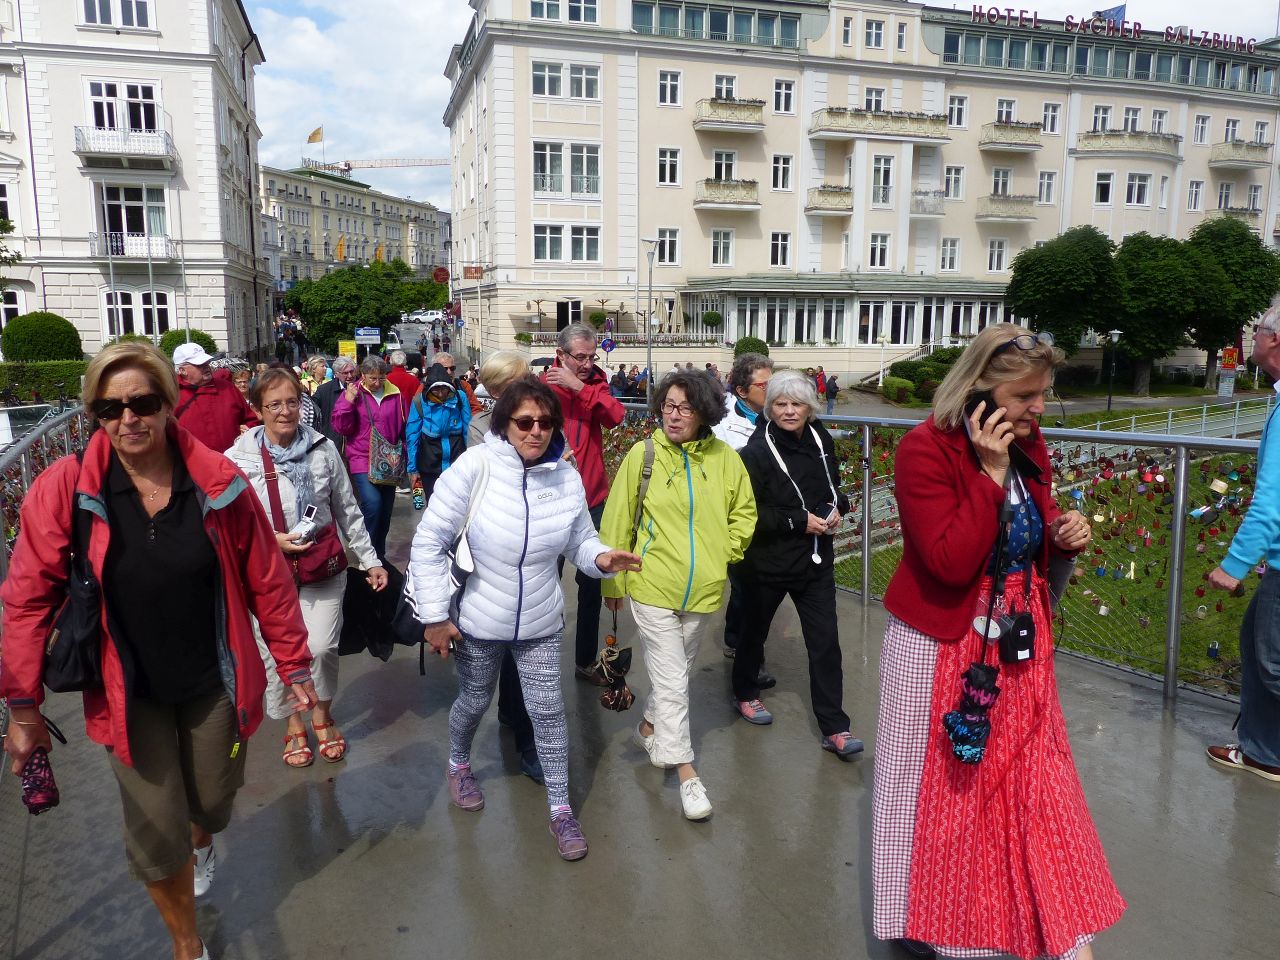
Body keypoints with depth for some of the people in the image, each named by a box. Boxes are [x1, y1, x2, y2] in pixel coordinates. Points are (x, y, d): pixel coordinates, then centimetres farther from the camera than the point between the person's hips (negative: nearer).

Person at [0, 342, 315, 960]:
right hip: (129, 694, -1)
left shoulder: (218, 483, -14)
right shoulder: (64, 490, -15)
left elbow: (268, 582, -6)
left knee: (214, 801, 20)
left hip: (214, 682, 1)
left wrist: (294, 665, -1)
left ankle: (201, 842, 60)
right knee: (155, 835, 4)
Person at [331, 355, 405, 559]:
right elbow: (341, 427, -4)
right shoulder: (352, 393, -3)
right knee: (372, 502, -21)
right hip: (362, 460, -4)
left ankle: (380, 553, 27)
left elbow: (402, 427, 13)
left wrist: (402, 453, 12)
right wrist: (348, 402, -16)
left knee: (386, 508, 11)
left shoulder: (394, 394, 3)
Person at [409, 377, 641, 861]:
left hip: (541, 623, 2)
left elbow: (581, 540, 3)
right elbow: (429, 542, -16)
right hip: (478, 621, -2)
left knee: (548, 711, 7)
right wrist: (434, 616, -14)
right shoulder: (474, 466, -21)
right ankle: (458, 765, 51)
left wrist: (601, 557, -21)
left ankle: (560, 807, 25)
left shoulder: (567, 477, -9)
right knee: (474, 701, 19)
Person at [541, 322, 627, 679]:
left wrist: (579, 386, -23)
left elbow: (616, 416, -16)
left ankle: (586, 660, 27)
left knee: (592, 582, 12)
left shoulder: (595, 383, 3)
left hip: (592, 501, 3)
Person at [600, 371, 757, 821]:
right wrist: (612, 580, 0)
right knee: (672, 679, 1)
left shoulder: (724, 458, -4)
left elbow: (744, 511, 12)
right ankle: (686, 771, 12)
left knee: (675, 669, 21)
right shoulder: (643, 454, -11)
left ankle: (649, 726, 46)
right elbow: (618, 520, -4)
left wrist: (726, 552, 2)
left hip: (702, 589, 3)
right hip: (653, 585, -3)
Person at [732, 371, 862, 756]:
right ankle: (745, 693, 42)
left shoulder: (821, 440, 0)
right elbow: (748, 513, -19)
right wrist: (798, 522, -22)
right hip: (767, 562, -4)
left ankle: (835, 729, 9)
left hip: (816, 560, 4)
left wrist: (836, 507, -3)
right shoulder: (757, 451, -17)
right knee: (754, 632, 17)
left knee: (826, 643, 2)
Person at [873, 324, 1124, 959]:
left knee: (1031, 785, 13)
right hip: (941, 646, -6)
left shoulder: (1028, 448, 2)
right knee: (939, 788, 11)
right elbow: (952, 562, -26)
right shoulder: (926, 448, -19)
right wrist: (990, 471, -27)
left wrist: (1065, 533, -6)